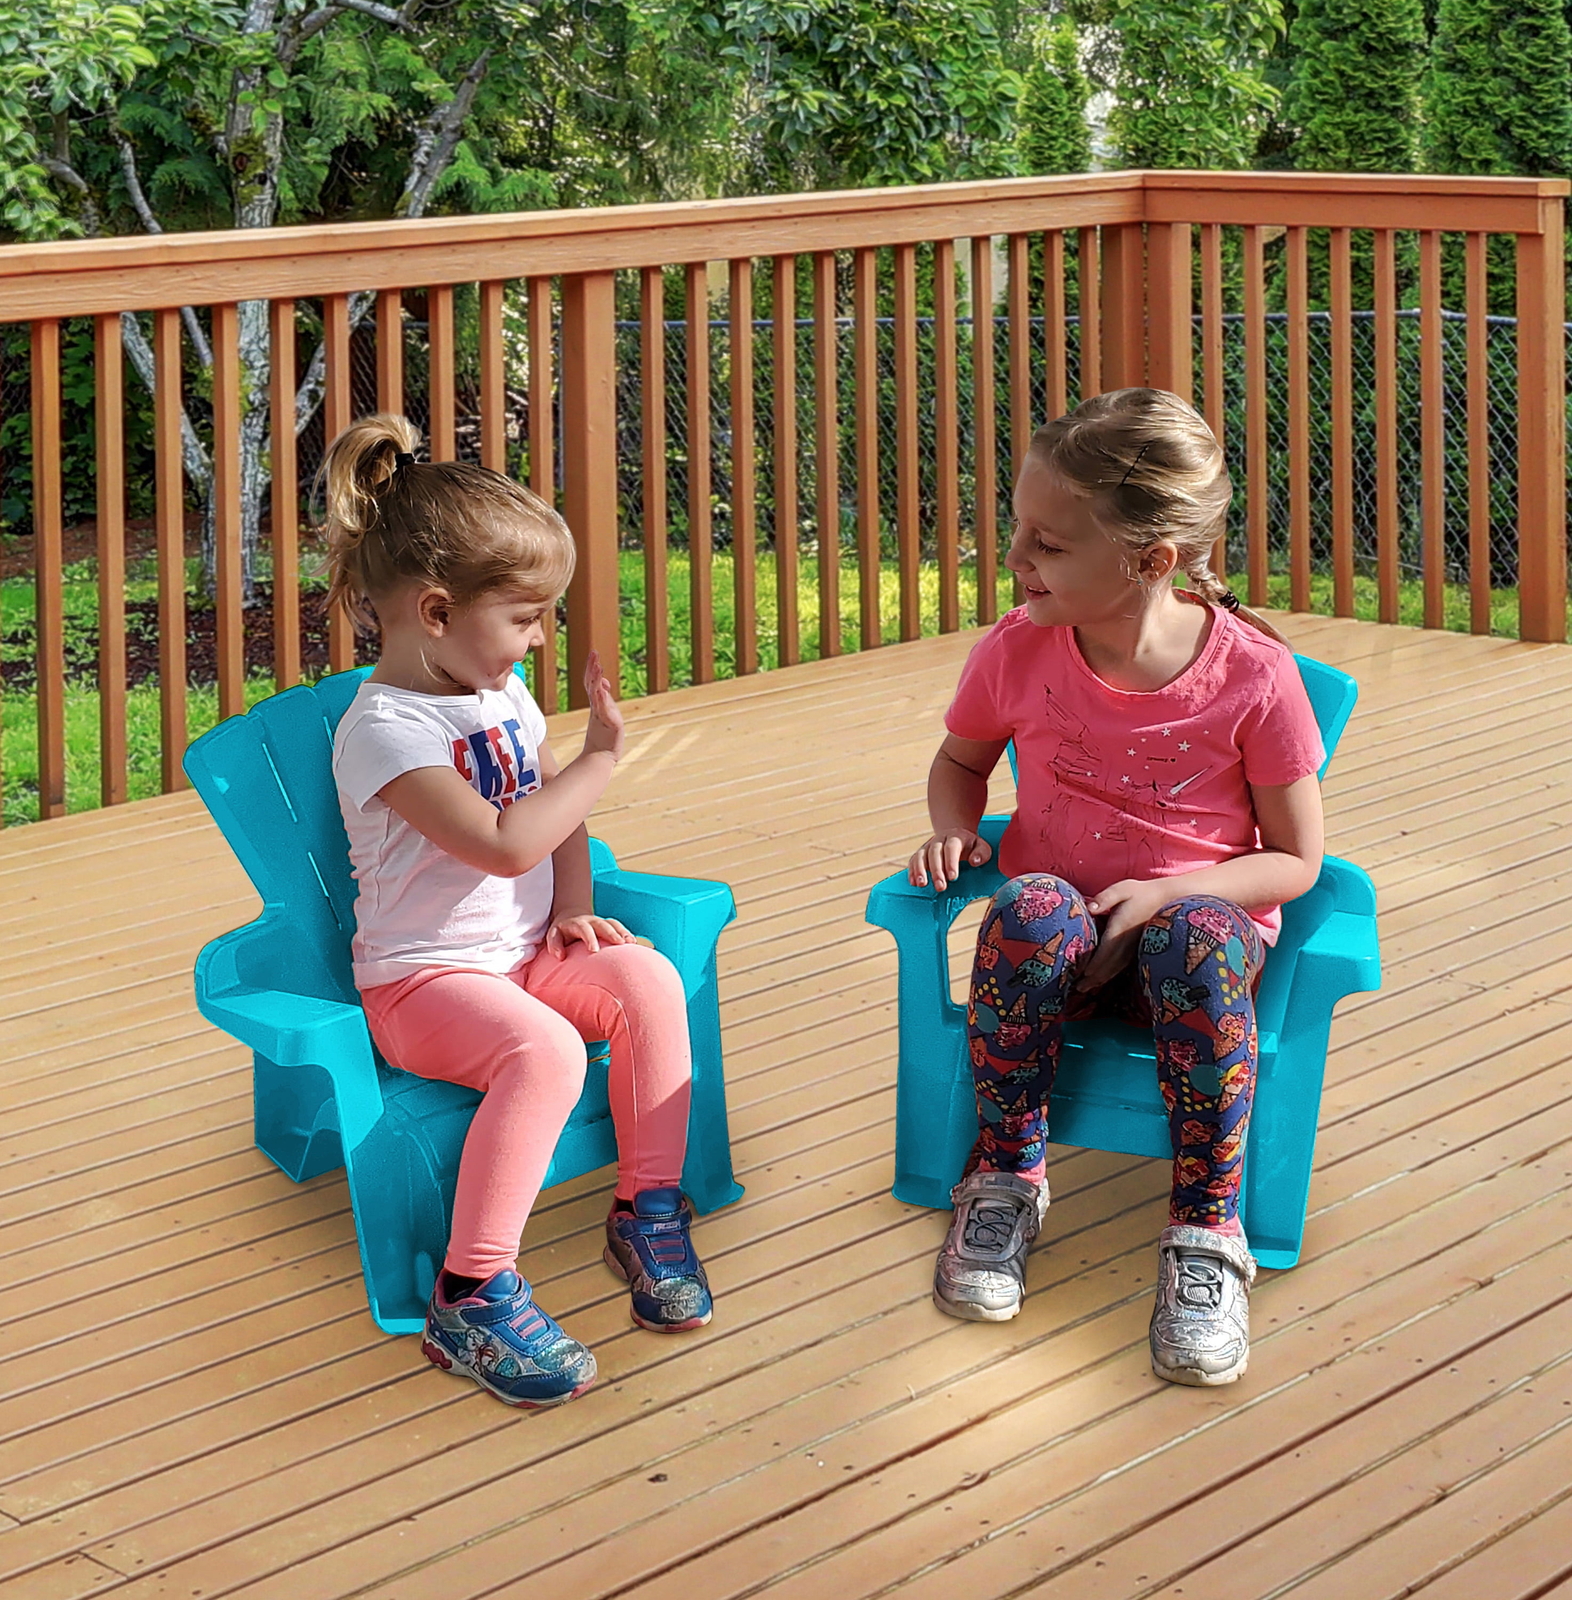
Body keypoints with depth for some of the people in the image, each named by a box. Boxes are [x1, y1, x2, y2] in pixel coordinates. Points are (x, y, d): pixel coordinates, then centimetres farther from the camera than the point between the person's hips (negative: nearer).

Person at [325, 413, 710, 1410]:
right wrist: (602, 757, -17)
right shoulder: (383, 731, -18)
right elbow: (504, 842, -28)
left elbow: (557, 819, 21)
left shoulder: (505, 696, 10)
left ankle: (649, 1210, -10)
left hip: (525, 955, 7)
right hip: (424, 981, -7)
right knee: (545, 1047, -35)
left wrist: (572, 910, 3)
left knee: (646, 977, -21)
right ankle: (473, 1294, -29)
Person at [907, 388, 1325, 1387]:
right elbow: (961, 761, 17)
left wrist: (1164, 895, -20)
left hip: (1204, 918, -2)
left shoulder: (1252, 676, -14)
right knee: (1030, 908, -35)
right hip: (1063, 938, 2)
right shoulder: (1017, 654, -6)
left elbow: (1296, 861, -5)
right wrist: (954, 829, -7)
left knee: (1198, 934, -39)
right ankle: (1006, 1180, -17)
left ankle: (1207, 1231, -27)